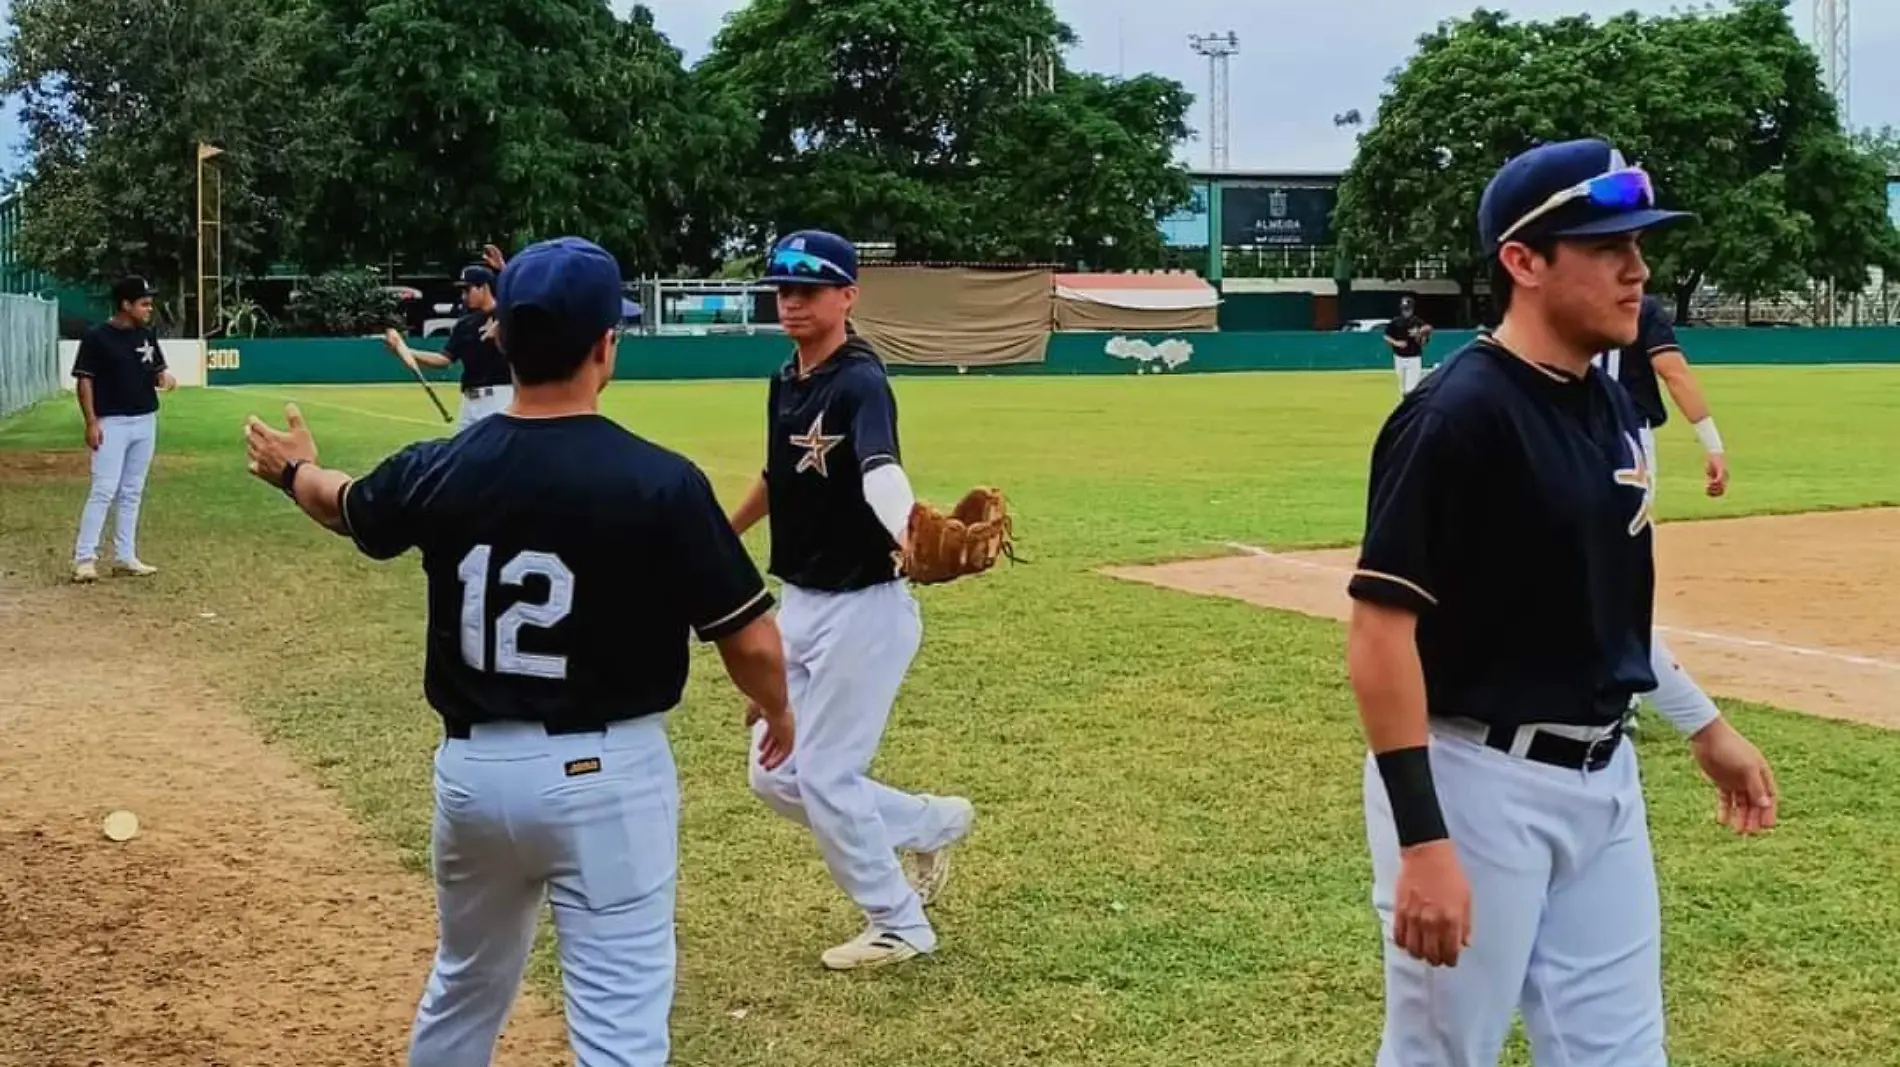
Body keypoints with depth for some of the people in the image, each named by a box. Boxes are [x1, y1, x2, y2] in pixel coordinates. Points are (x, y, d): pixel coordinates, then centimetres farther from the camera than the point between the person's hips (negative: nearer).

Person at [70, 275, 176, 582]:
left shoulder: (147, 334, 7)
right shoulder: (97, 337, -10)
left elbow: (157, 368, 18)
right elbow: (84, 380, -9)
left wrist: (164, 377, -7)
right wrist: (91, 422, -16)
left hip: (146, 422, 6)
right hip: (111, 423, -6)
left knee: (132, 493, 10)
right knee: (104, 490, -10)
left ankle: (125, 557, 16)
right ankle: (84, 558, -7)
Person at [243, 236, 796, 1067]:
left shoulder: (440, 470, -3)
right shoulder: (661, 482, -16)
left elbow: (346, 507, 21)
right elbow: (749, 637, -11)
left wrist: (292, 470, 45)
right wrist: (776, 711, 12)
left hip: (473, 768, 5)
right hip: (604, 775, -5)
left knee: (465, 986, 27)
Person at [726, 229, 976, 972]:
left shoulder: (859, 383, -20)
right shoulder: (785, 383, 6)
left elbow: (881, 472, -41)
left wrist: (908, 536, -61)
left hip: (862, 609, -9)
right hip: (800, 606, 9)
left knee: (825, 778, -3)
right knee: (775, 777, 12)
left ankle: (898, 928, 16)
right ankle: (933, 824, 29)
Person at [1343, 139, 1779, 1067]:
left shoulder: (1612, 408, 7)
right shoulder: (1457, 414, -19)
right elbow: (1379, 631, -22)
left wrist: (1703, 726, 21)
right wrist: (1423, 840, -26)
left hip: (1603, 779, 8)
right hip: (1476, 781, -8)